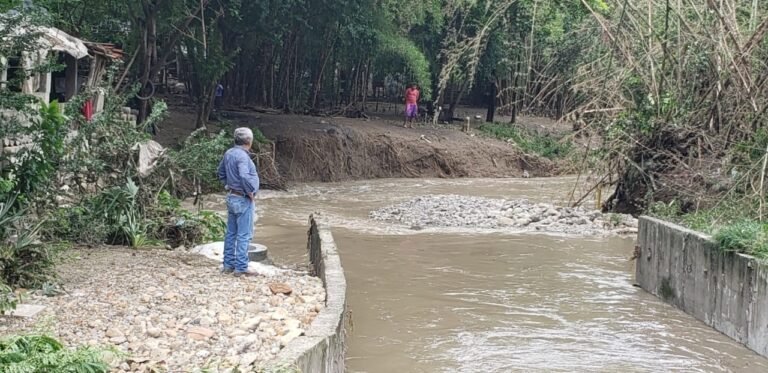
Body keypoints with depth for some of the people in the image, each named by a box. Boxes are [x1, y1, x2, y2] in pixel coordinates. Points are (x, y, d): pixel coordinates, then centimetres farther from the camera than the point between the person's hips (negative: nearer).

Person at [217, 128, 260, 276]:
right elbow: (245, 177, -35)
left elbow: (221, 173, 20)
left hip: (231, 197, 9)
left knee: (231, 233, 15)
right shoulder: (242, 156, -21)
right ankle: (241, 268, 0)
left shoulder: (228, 153, 6)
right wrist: (250, 192, -20)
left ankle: (228, 264, 22)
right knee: (244, 235, -2)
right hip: (243, 199, -9)